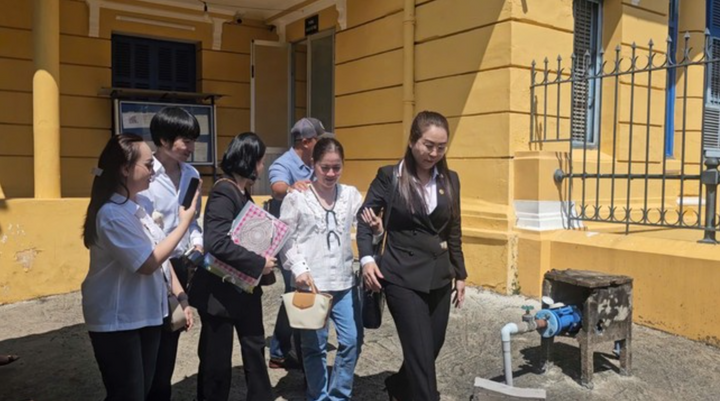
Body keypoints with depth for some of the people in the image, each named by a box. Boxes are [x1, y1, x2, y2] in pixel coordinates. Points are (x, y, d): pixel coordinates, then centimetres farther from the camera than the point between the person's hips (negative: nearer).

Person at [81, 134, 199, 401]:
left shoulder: (137, 205, 6)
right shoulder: (112, 213, -22)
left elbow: (160, 255, 9)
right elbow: (148, 263, -22)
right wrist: (184, 224, -17)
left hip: (146, 314, 8)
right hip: (117, 321, -8)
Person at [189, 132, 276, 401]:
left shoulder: (242, 193, 8)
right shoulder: (223, 194, -20)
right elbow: (216, 243, -32)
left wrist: (262, 261, -1)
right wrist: (258, 263, -25)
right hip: (220, 290, -9)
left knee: (255, 347, 20)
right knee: (217, 360, 7)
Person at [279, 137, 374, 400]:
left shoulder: (351, 194, 4)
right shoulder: (296, 197, -5)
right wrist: (299, 269, -15)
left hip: (344, 281, 4)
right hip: (311, 283, -3)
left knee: (352, 340, 9)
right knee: (315, 346, 10)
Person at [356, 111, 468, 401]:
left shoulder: (450, 180, 7)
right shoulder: (389, 176, -6)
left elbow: (454, 231, 13)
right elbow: (364, 219, 0)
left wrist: (460, 274, 14)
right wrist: (367, 258, -14)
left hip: (439, 278, 5)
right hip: (403, 278, -5)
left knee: (431, 349, 16)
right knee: (422, 354, -5)